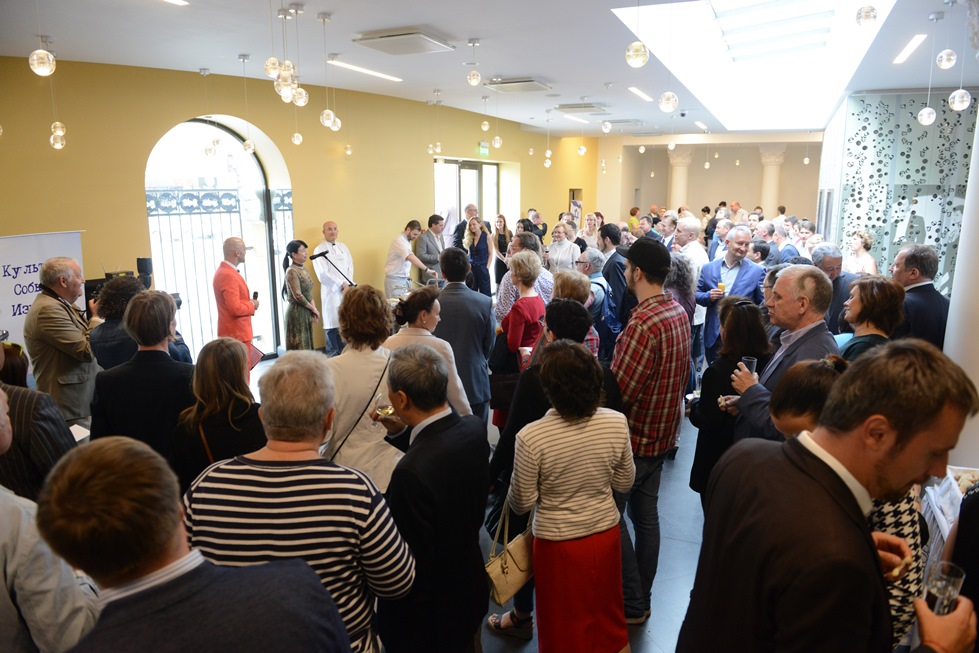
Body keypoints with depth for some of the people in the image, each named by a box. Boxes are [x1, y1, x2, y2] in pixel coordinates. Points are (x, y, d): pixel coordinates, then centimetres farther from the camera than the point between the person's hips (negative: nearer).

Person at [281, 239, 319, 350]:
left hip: (306, 312, 8)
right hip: (297, 312, -8)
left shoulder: (303, 269, 10)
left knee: (307, 345, 12)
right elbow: (298, 296, -19)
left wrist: (313, 309, 2)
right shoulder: (292, 271, -14)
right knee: (299, 347, -3)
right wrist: (313, 308, -8)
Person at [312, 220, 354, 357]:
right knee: (333, 326, -5)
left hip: (347, 290, 5)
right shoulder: (319, 250, -2)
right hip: (331, 291, -5)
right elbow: (323, 274, -9)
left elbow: (350, 267, 11)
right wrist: (342, 284, -10)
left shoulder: (343, 247, 15)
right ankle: (333, 356, 4)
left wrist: (347, 284, -5)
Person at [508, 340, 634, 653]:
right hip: (606, 534, 3)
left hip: (558, 544, -3)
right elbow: (624, 482, -3)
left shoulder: (531, 438, -29)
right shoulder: (617, 423, -18)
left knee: (565, 627, 23)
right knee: (608, 615, 29)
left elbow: (522, 503, -15)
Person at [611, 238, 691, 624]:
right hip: (663, 433, 9)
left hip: (634, 436, -9)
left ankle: (631, 604, 18)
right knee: (646, 513, 18)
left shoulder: (643, 323, -27)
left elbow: (618, 390, -26)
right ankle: (641, 597, 32)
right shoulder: (679, 313, 2)